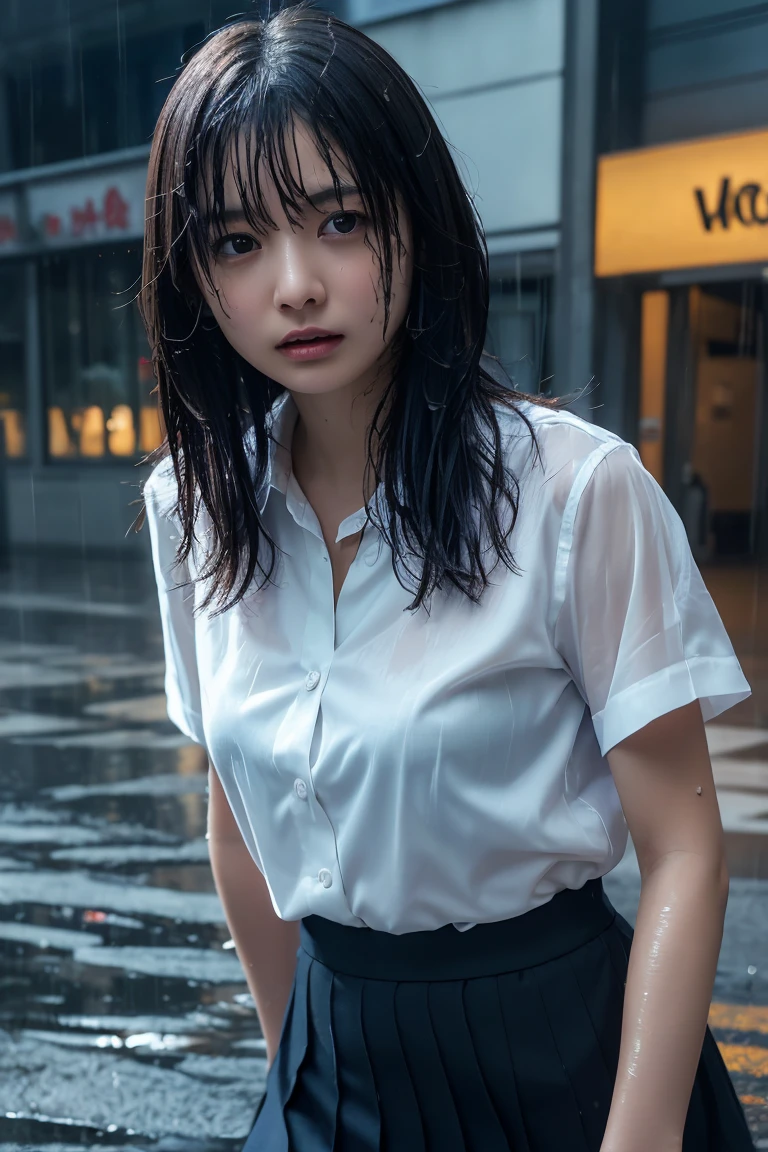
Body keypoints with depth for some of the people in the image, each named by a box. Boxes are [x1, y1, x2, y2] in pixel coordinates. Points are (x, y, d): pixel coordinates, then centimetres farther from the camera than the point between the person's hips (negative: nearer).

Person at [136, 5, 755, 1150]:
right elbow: (238, 812, 6)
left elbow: (682, 851, -15)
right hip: (337, 1054, 4)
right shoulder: (193, 505, -5)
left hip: (560, 1057, -3)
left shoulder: (575, 486, -19)